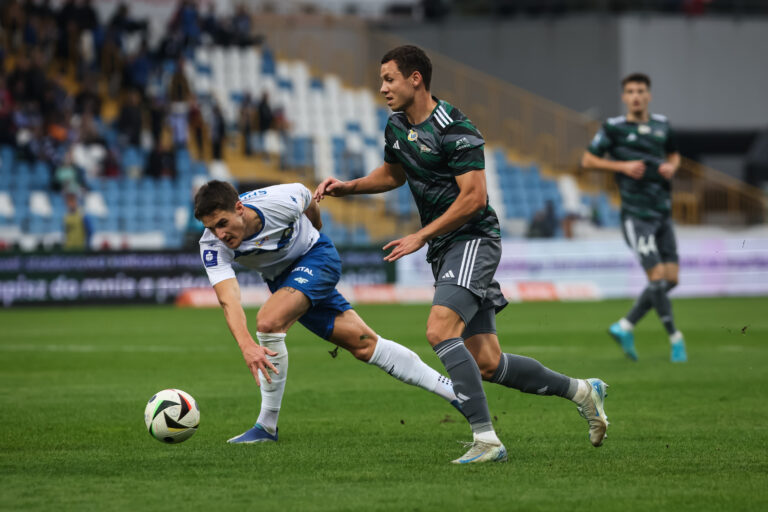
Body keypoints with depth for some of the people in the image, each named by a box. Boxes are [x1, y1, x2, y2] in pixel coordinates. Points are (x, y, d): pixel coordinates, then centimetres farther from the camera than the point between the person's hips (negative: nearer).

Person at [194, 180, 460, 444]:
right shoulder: (212, 246, -27)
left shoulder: (281, 202, -30)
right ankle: (451, 390, 17)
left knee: (269, 321, -28)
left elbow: (307, 197, -5)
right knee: (363, 344, 5)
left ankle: (267, 426, -17)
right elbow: (228, 300, -37)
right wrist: (246, 345, -54)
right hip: (280, 279, 4)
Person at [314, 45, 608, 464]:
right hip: (444, 252, 9)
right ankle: (581, 390, 21)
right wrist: (346, 187, 13)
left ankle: (485, 438, -26)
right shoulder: (397, 127, 10)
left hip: (473, 240, -8)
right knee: (486, 363, 4)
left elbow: (474, 197, -20)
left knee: (439, 331, -27)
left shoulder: (453, 130, -17)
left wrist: (421, 236, -17)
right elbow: (392, 174, 29)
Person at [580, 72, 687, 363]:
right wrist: (622, 166, -12)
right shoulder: (614, 128, -3)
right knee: (657, 278, -11)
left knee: (670, 279, 3)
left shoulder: (662, 125, 11)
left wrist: (671, 167, 3)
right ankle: (675, 339, 2)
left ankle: (625, 327, 16)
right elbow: (587, 160, 1)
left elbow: (673, 155, 26)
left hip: (662, 213, 6)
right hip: (636, 216, -6)